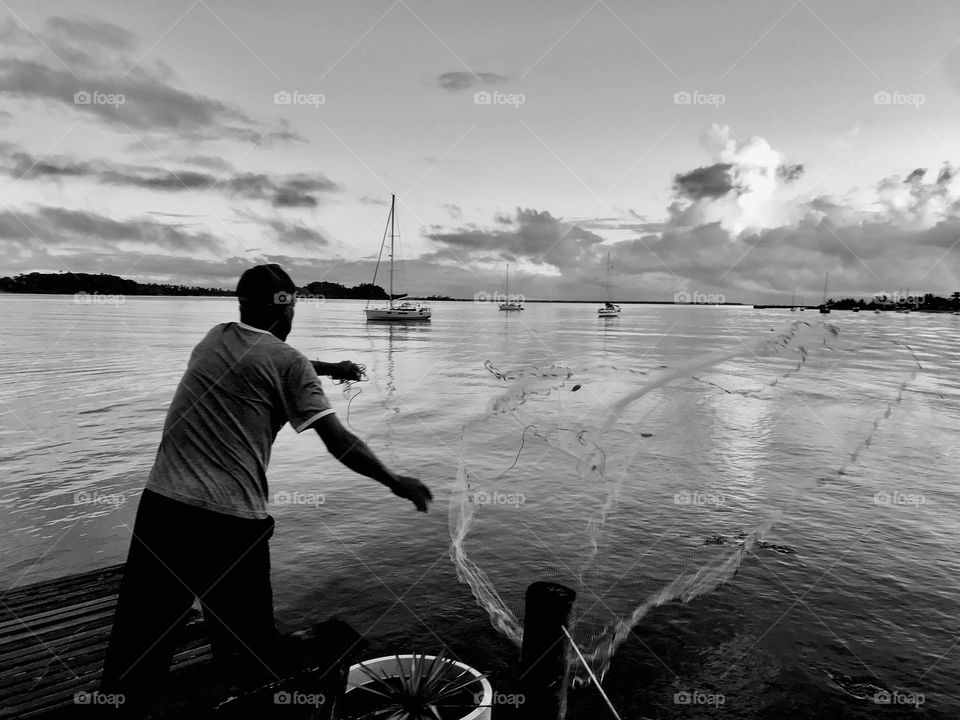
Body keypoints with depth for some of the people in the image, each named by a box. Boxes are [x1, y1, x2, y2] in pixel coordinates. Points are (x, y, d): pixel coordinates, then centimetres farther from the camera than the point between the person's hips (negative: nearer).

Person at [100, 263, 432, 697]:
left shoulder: (214, 338, 15)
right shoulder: (289, 362, -2)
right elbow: (339, 443, -6)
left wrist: (327, 368, 41)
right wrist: (396, 483, 5)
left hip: (161, 503, 5)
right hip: (232, 519, -5)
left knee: (136, 646, 13)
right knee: (247, 655, 9)